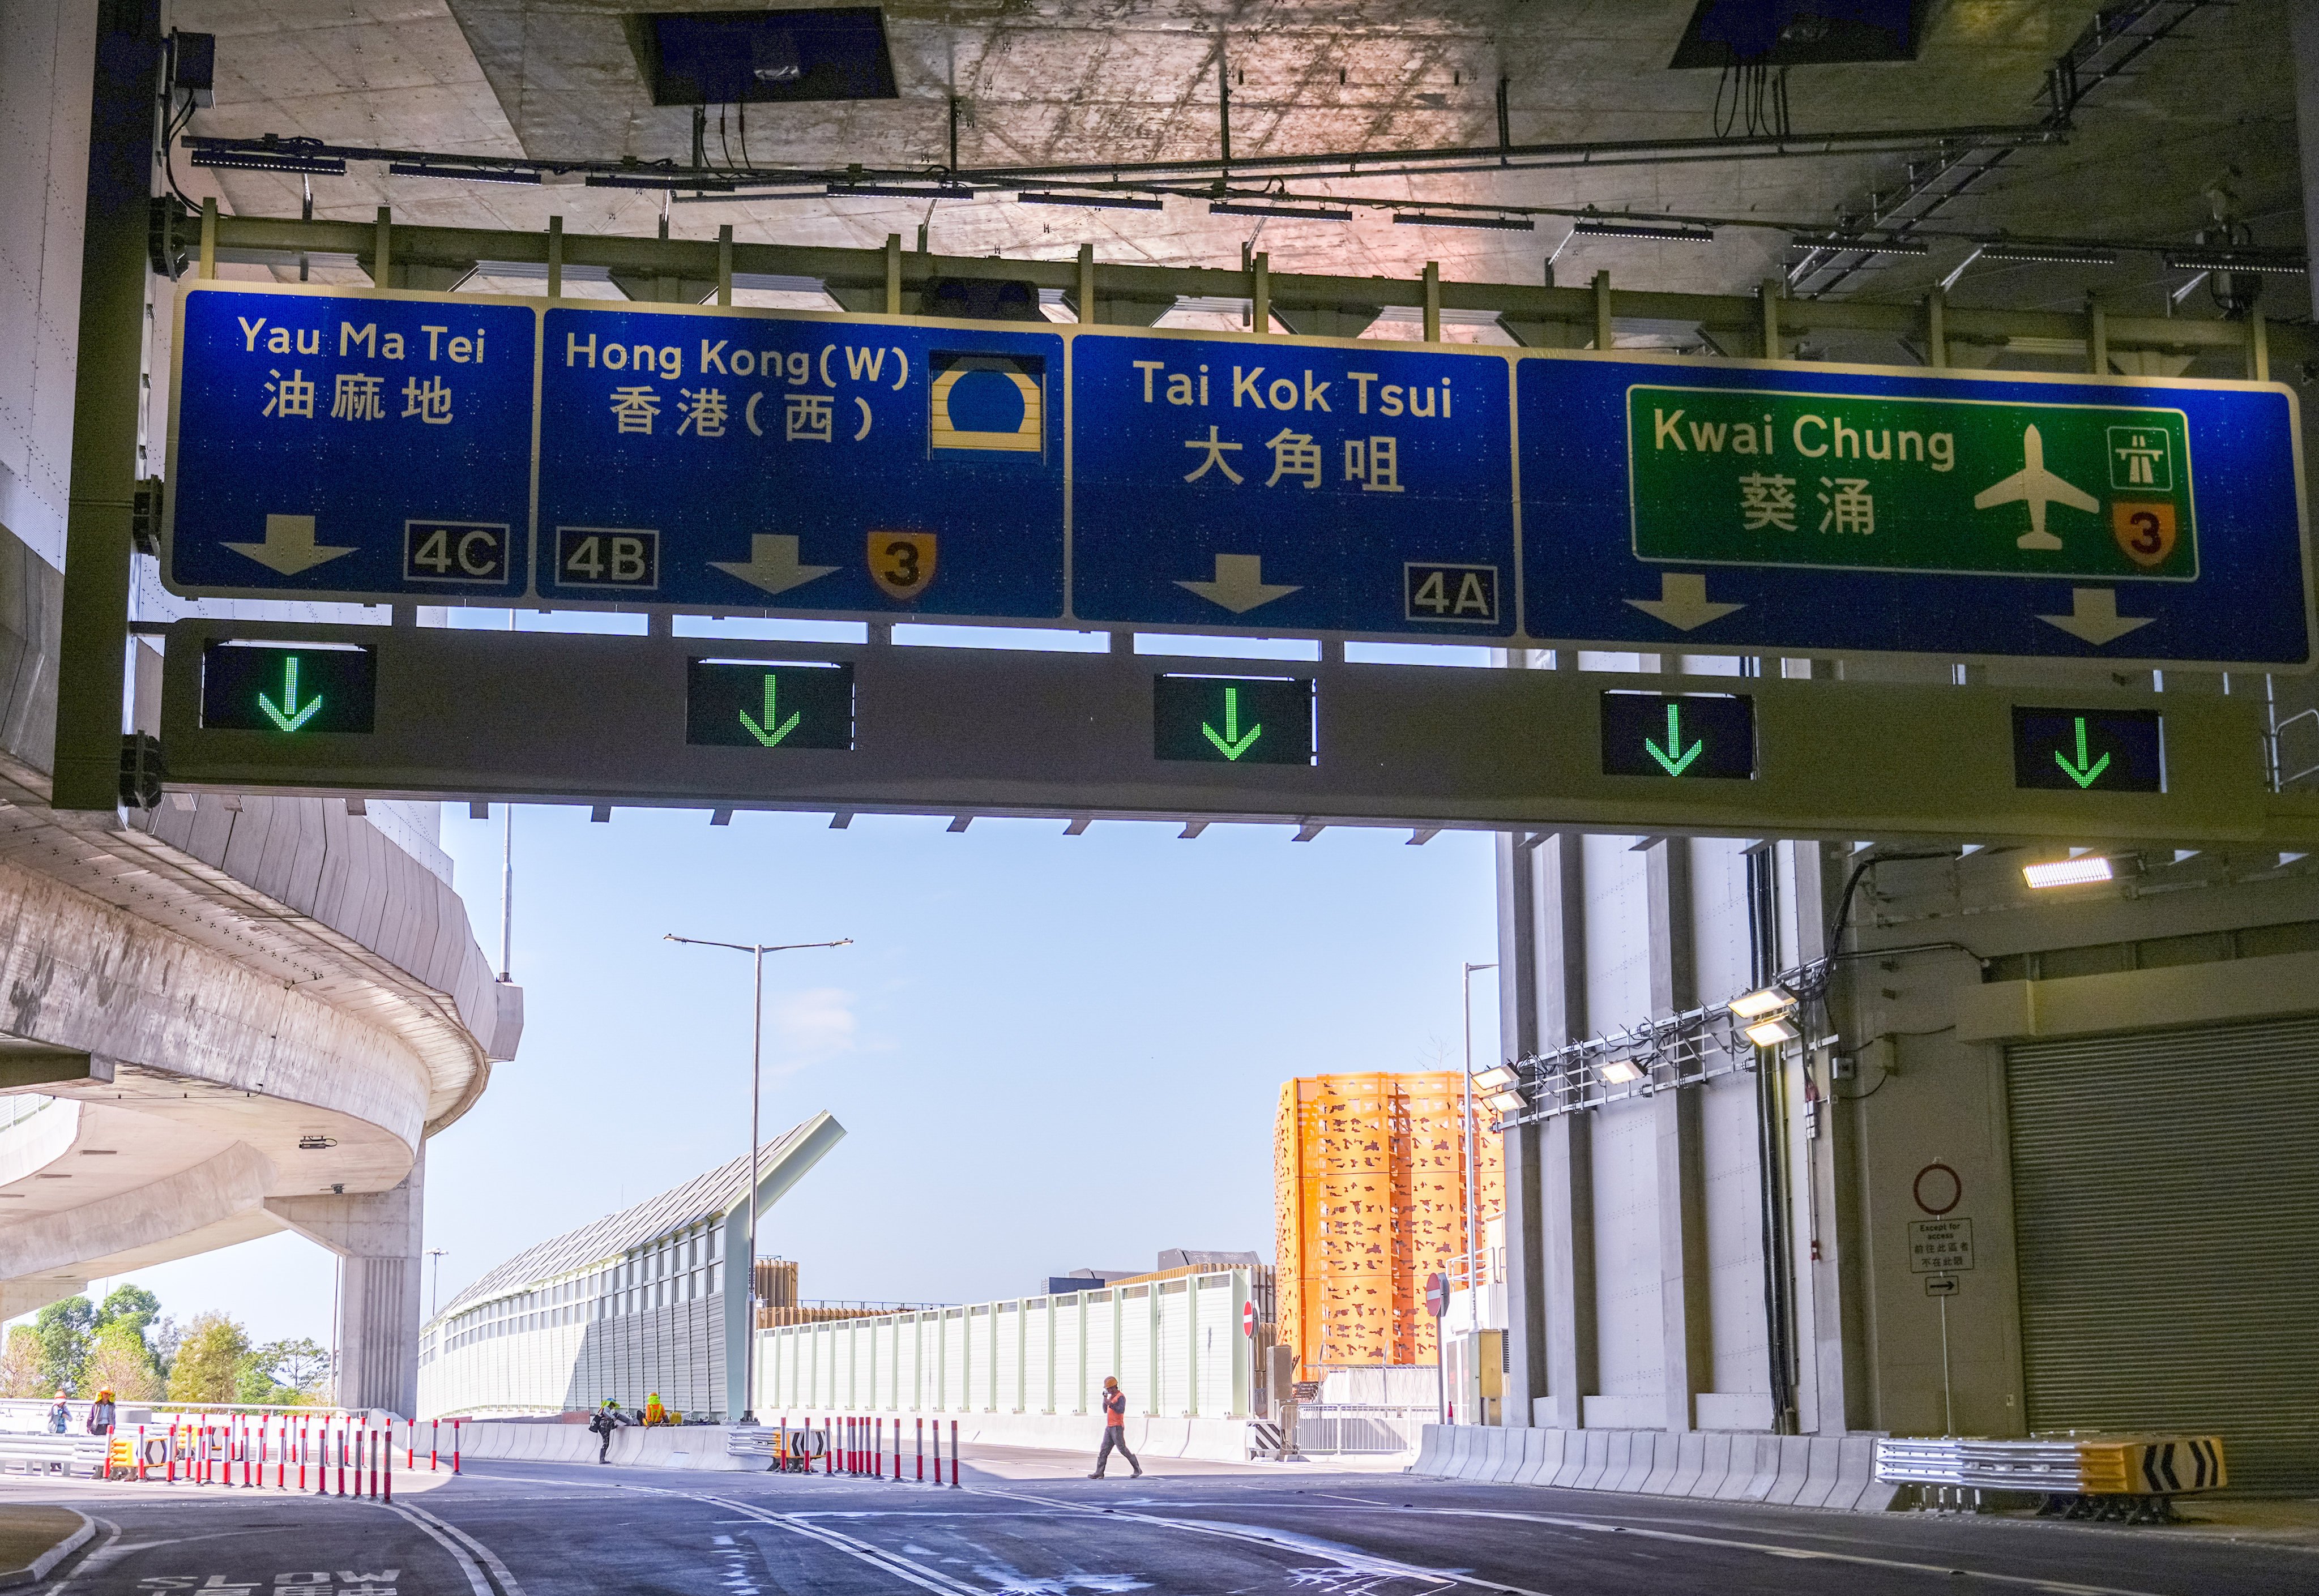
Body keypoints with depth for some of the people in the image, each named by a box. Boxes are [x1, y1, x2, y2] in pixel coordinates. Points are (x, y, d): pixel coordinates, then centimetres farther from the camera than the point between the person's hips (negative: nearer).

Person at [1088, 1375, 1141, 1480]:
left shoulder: (1120, 1397, -11)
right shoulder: (1111, 1397, 17)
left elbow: (1121, 1410, -26)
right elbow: (1105, 1411, 20)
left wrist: (1110, 1404, -31)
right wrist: (1105, 1400, 8)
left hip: (1117, 1428, -9)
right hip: (1109, 1428, 9)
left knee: (1123, 1449, -7)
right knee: (1104, 1450, 3)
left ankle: (1138, 1470, 1)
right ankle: (1099, 1473, 1)